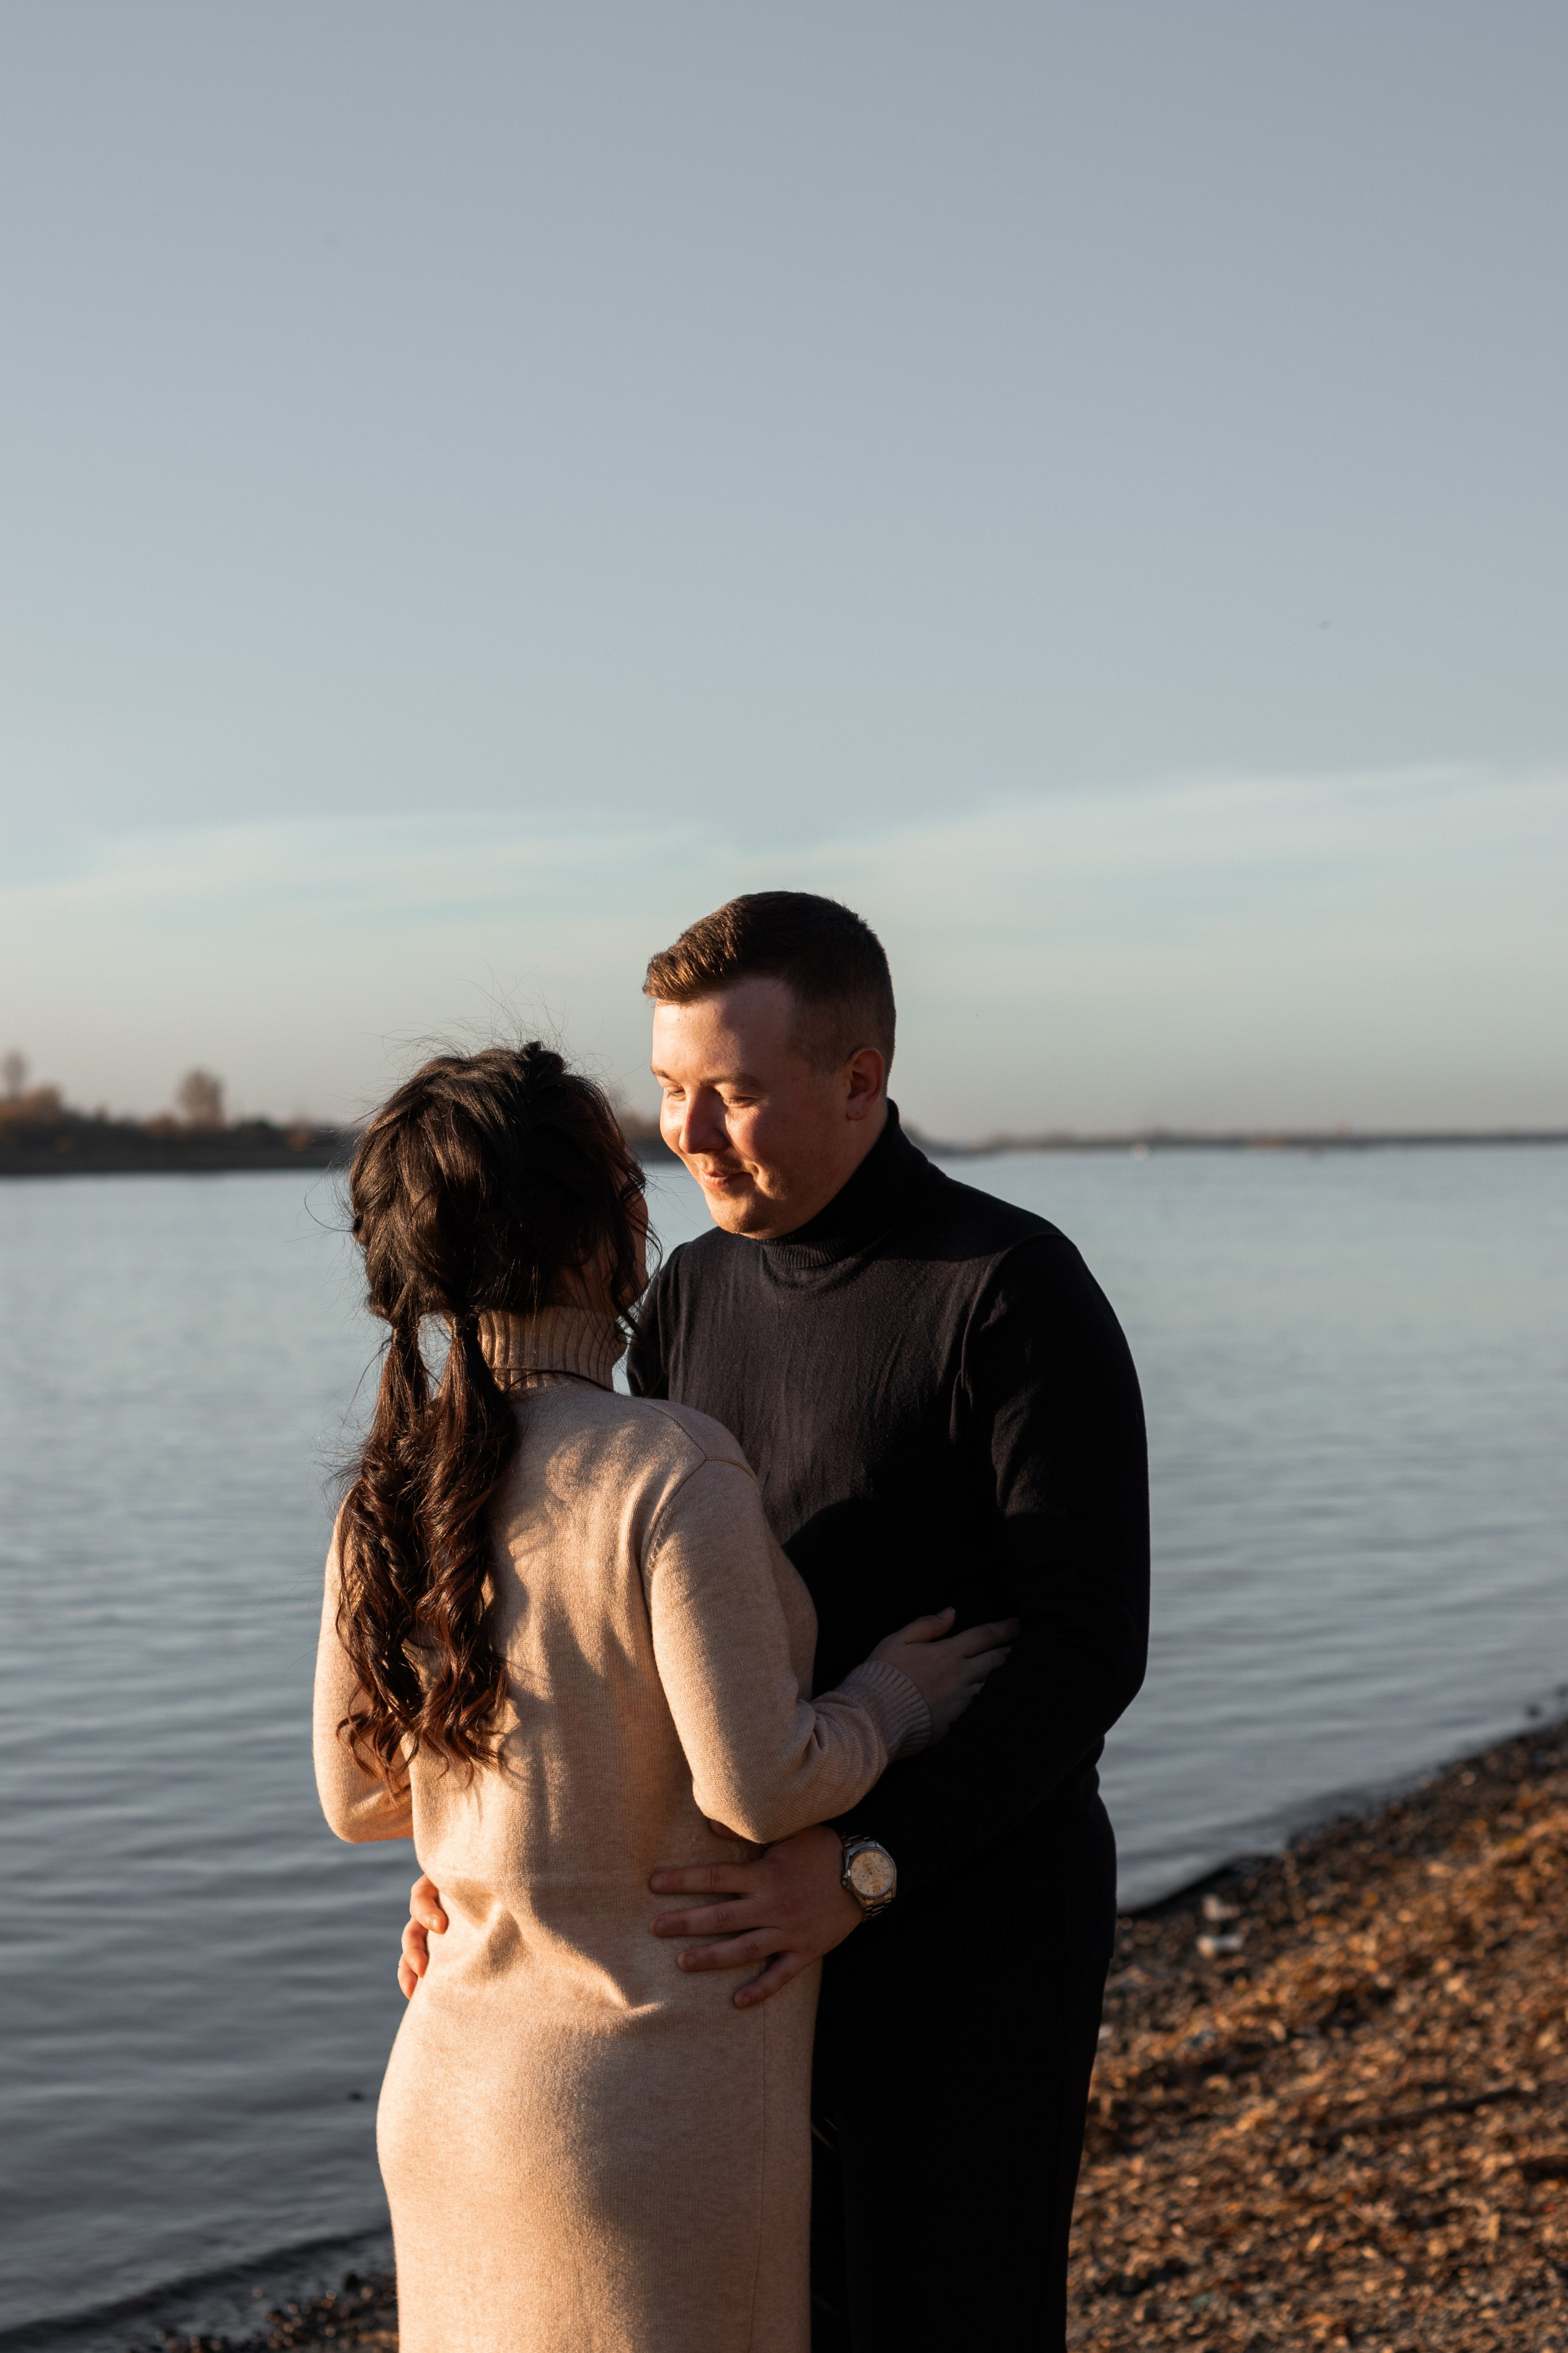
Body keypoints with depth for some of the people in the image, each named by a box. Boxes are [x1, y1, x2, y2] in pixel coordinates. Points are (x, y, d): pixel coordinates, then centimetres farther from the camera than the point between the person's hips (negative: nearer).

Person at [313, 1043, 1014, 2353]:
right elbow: (758, 1785, -21)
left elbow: (359, 1792, 8)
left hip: (451, 2087, 7)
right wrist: (884, 1707, -2)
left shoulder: (392, 1489, -1)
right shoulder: (670, 1473, -21)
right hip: (650, 2104, -6)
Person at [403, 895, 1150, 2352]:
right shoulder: (697, 1295, 5)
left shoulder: (1014, 1291, -17)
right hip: (769, 1921, 7)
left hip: (972, 1921, -7)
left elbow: (1091, 1646, -21)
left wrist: (861, 1866, -31)